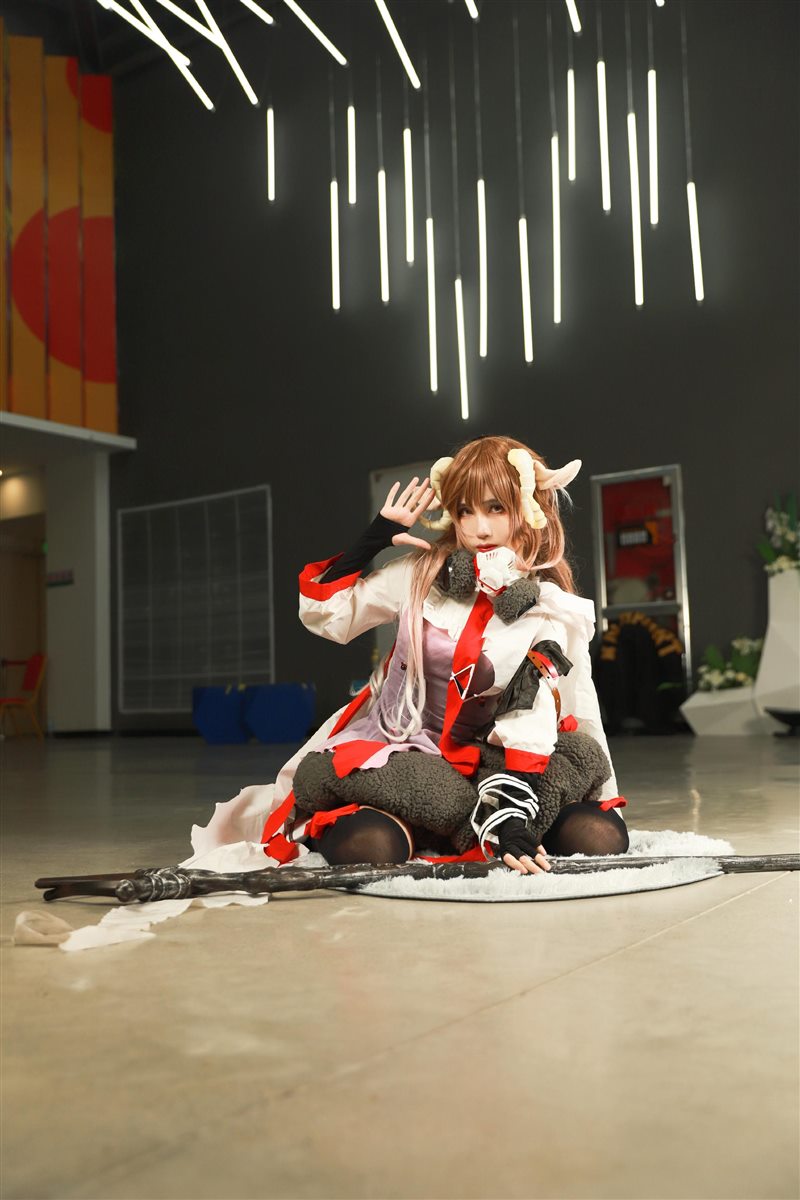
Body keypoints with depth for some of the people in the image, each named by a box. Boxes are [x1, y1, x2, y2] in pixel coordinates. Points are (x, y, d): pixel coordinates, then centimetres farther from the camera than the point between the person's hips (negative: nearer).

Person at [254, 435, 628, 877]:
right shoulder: (423, 572, -2)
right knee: (366, 847, -35)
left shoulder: (547, 610, -6)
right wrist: (373, 537, -4)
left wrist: (514, 820, -29)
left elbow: (532, 722, -16)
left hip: (480, 760, 2)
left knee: (601, 837, -20)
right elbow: (324, 613, 4)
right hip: (394, 752, -1)